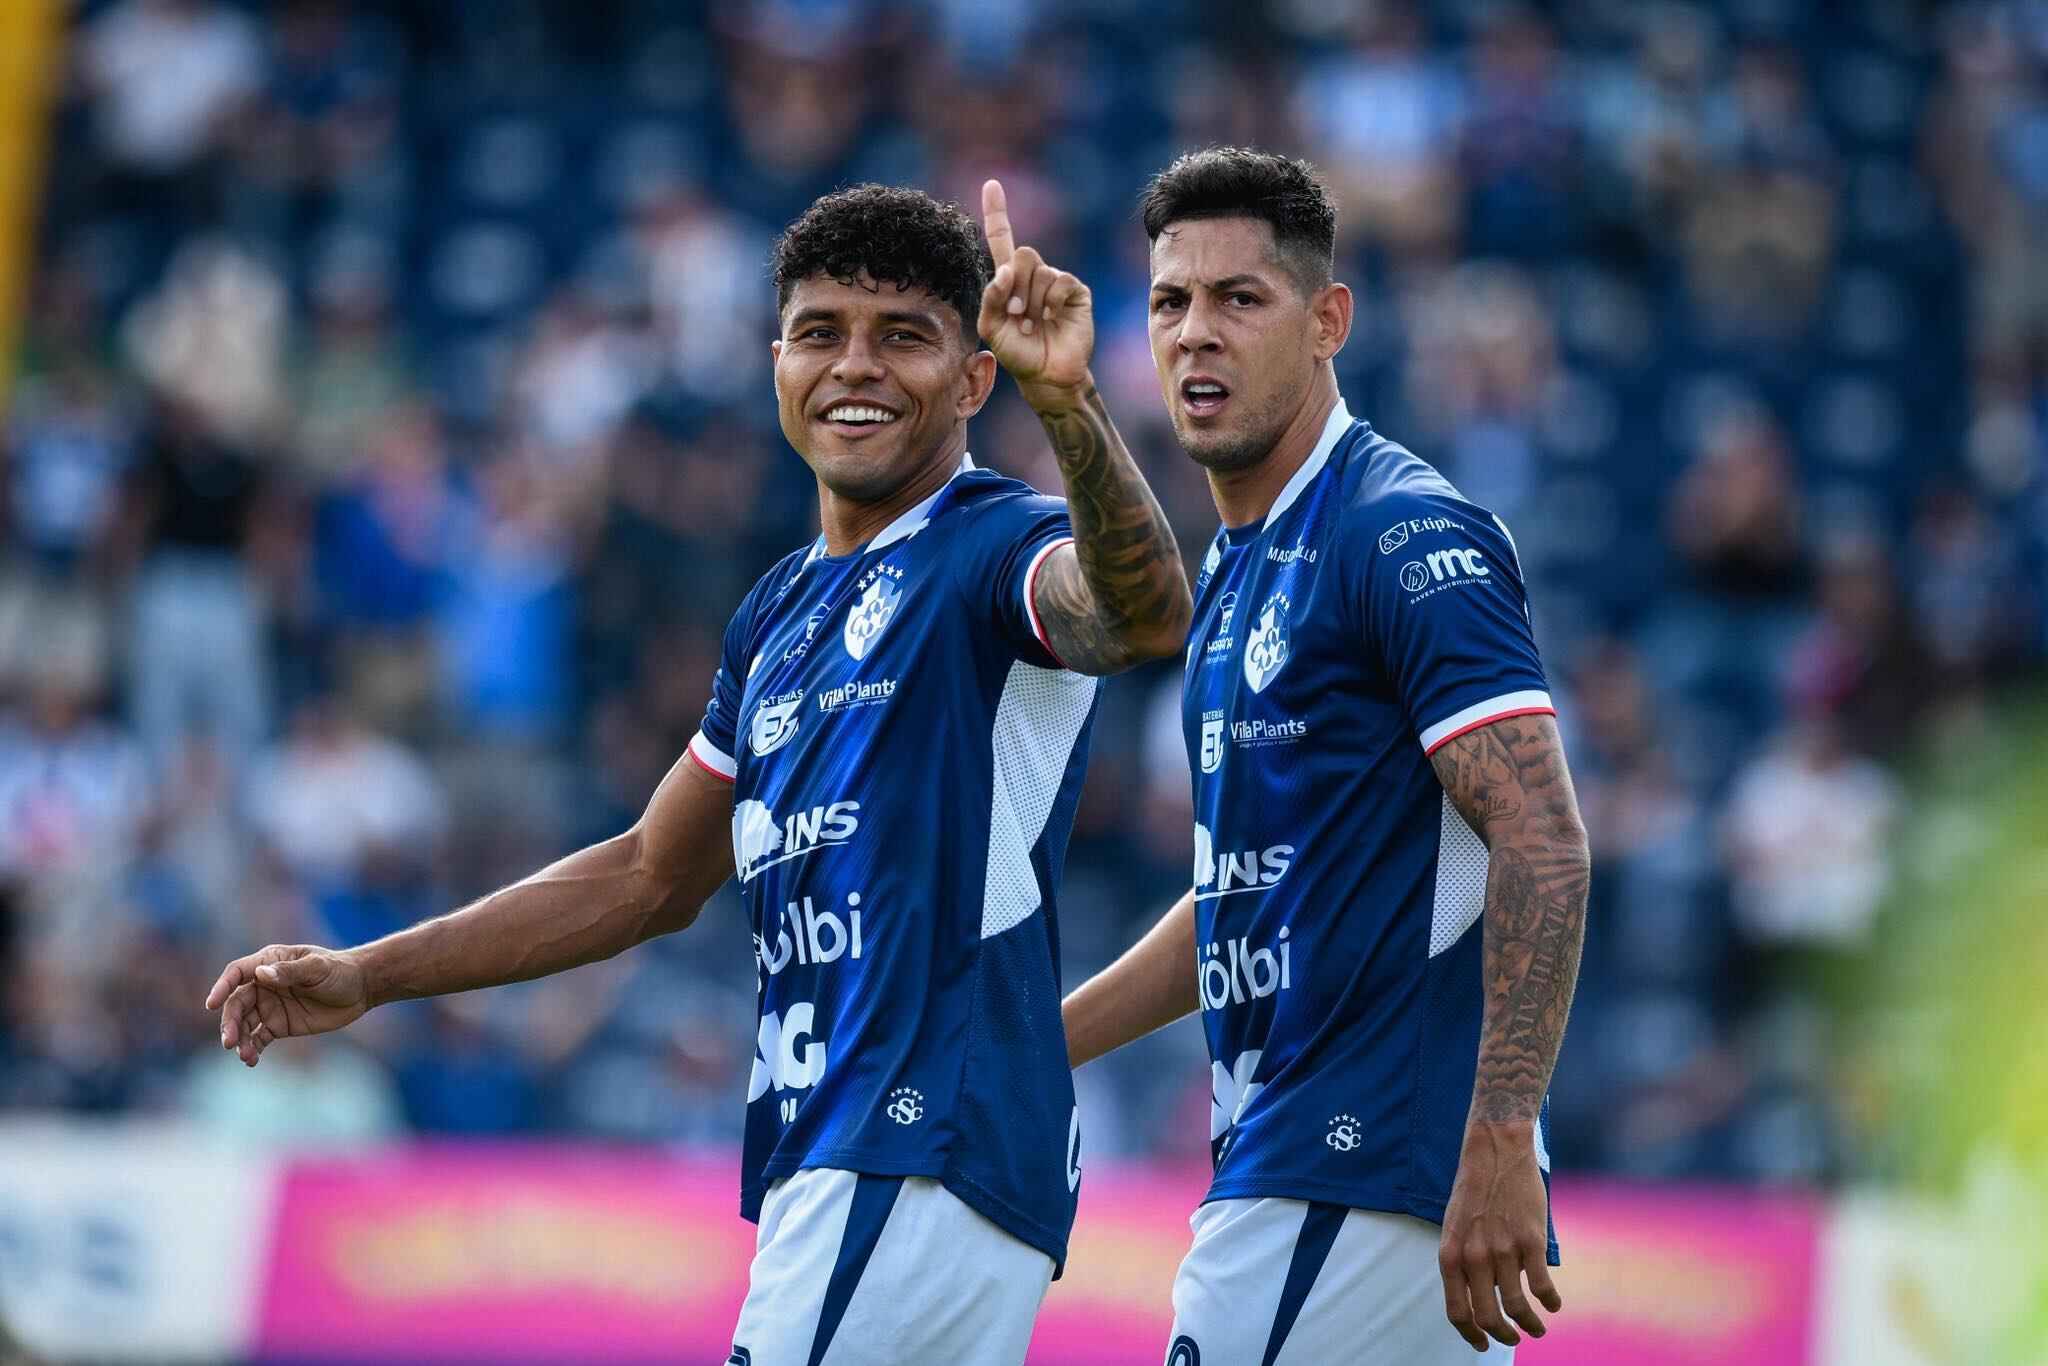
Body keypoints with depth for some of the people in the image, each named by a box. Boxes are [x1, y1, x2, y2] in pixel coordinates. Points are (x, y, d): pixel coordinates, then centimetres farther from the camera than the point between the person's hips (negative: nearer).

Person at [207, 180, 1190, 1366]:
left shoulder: (998, 548, -7)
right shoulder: (783, 613, 20)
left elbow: (1141, 617, -31)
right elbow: (652, 879, 29)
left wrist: (1070, 407, -50)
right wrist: (366, 978, 24)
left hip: (931, 1165, -9)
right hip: (822, 1170, 9)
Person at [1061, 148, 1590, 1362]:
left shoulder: (1407, 535, -11)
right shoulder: (1238, 574, 19)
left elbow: (1544, 844, -19)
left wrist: (1498, 1145, -27)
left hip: (1363, 1174, -9)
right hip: (1283, 1161, 9)